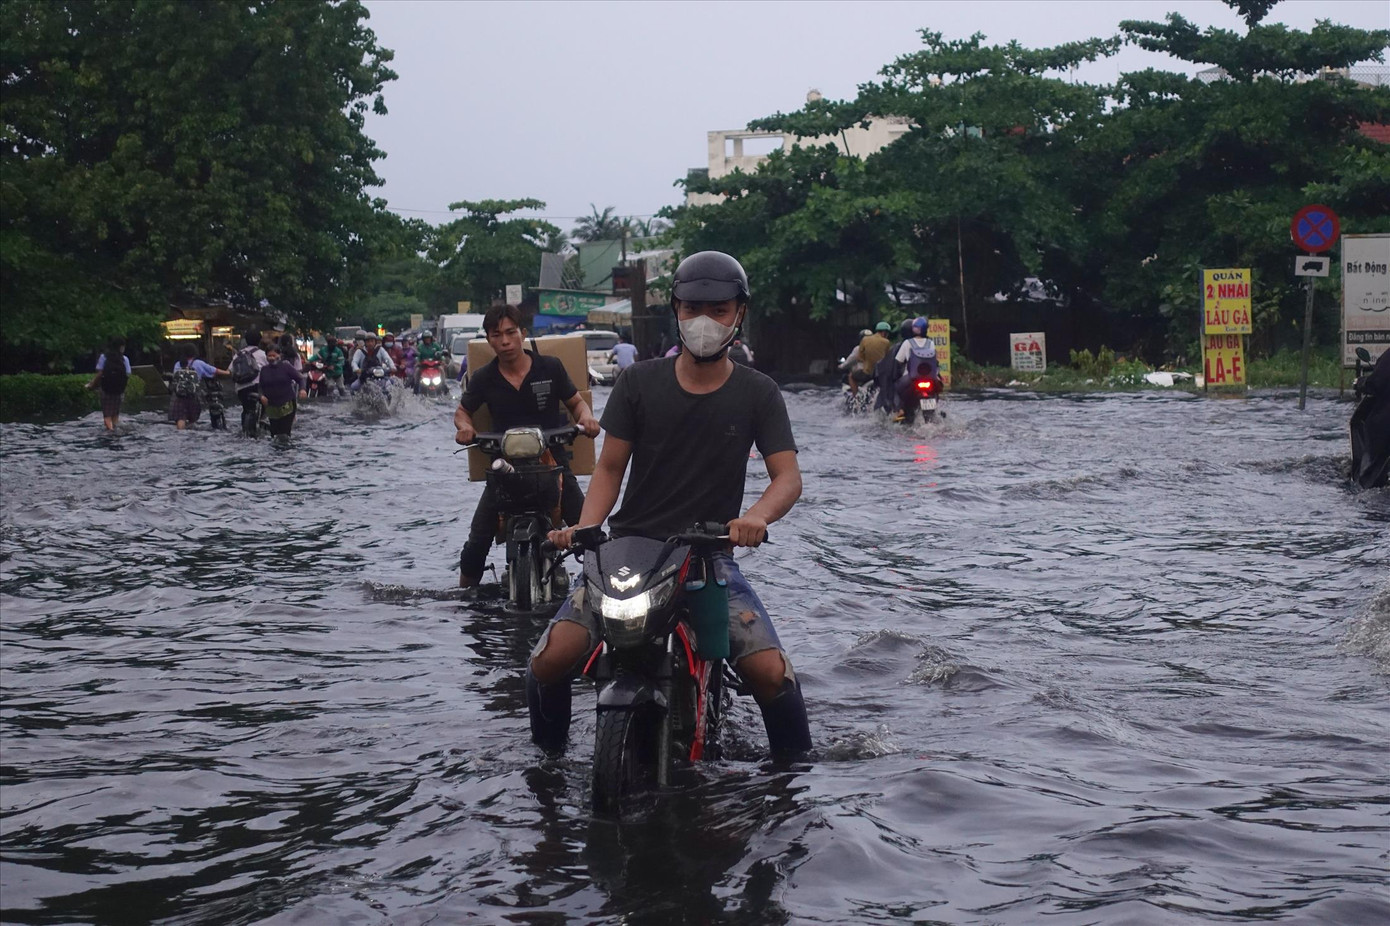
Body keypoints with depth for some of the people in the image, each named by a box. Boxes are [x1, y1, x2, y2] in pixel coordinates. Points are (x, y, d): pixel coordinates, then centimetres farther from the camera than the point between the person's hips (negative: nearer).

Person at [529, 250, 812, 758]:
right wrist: (584, 528, -14)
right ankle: (546, 756, 10)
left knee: (770, 671, -20)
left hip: (710, 557, -1)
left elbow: (788, 476, -4)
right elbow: (609, 468, 5)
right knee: (550, 659, -17)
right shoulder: (639, 383, 5)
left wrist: (757, 516, -27)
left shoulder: (757, 393, 4)